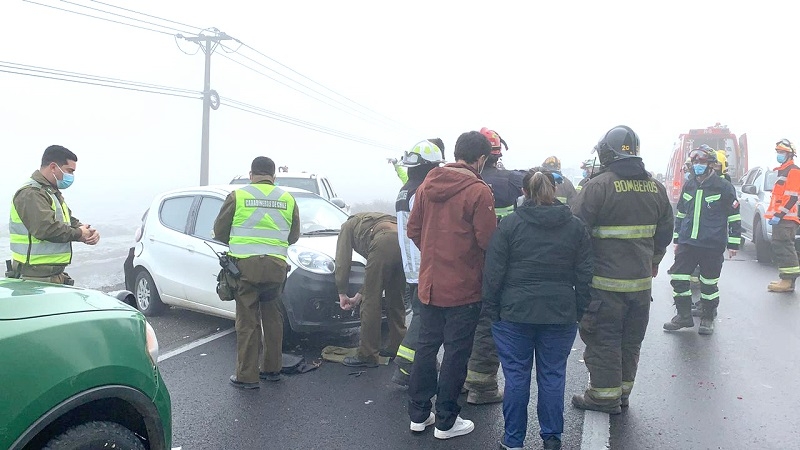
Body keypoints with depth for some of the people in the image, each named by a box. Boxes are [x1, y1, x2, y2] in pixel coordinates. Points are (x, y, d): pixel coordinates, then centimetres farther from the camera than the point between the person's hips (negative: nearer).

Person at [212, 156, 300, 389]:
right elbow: (294, 235, 15)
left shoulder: (237, 196, 0)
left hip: (245, 265, -3)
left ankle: (246, 376, 7)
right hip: (276, 266, 3)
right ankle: (271, 369, 25)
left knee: (247, 322, 2)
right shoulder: (288, 199, 8)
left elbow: (219, 232, 5)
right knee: (272, 319, 16)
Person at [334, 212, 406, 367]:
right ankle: (396, 347, 30)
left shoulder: (348, 225, 29)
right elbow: (375, 273, 41)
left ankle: (367, 356, 10)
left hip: (385, 244, -7)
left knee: (371, 302, 3)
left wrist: (342, 293, 25)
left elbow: (342, 261, 16)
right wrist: (359, 296, 43)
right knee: (396, 300, 22)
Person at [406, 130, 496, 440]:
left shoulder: (426, 185, 3)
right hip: (463, 289, -6)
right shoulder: (478, 191, -16)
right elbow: (488, 241, -18)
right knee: (456, 353, 6)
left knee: (426, 347, 16)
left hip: (429, 284, 6)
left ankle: (418, 414, 27)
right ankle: (446, 422, 17)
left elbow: (413, 230, 8)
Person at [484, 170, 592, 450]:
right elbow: (584, 275, 4)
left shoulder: (510, 224, -5)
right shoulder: (576, 226, 4)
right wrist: (578, 312, 10)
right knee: (553, 375, 12)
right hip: (561, 314, 2)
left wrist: (491, 309, 2)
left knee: (516, 375, 7)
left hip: (515, 313, -2)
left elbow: (493, 272, -6)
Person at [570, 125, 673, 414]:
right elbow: (665, 233, 17)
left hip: (605, 281, -7)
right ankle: (622, 391, 29)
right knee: (631, 340, 17)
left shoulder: (599, 186, -15)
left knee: (602, 338, 5)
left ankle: (604, 395, 12)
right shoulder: (656, 188, 7)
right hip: (642, 280, 7)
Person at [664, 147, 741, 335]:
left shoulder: (724, 187, -4)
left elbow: (734, 217, -3)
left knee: (709, 282, 6)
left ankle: (707, 318, 21)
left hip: (712, 245, -5)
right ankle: (684, 316, 15)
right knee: (678, 278, 2)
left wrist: (733, 243, -5)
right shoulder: (688, 186, 11)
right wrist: (677, 239, 19)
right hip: (687, 243, 5)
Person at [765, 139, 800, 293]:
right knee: (779, 247, 10)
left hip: (786, 218, -10)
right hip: (780, 217, 10)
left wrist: (779, 214, -21)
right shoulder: (783, 171, 23)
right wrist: (773, 214, 23)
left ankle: (787, 281, -14)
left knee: (783, 247, -14)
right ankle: (787, 280, 15)